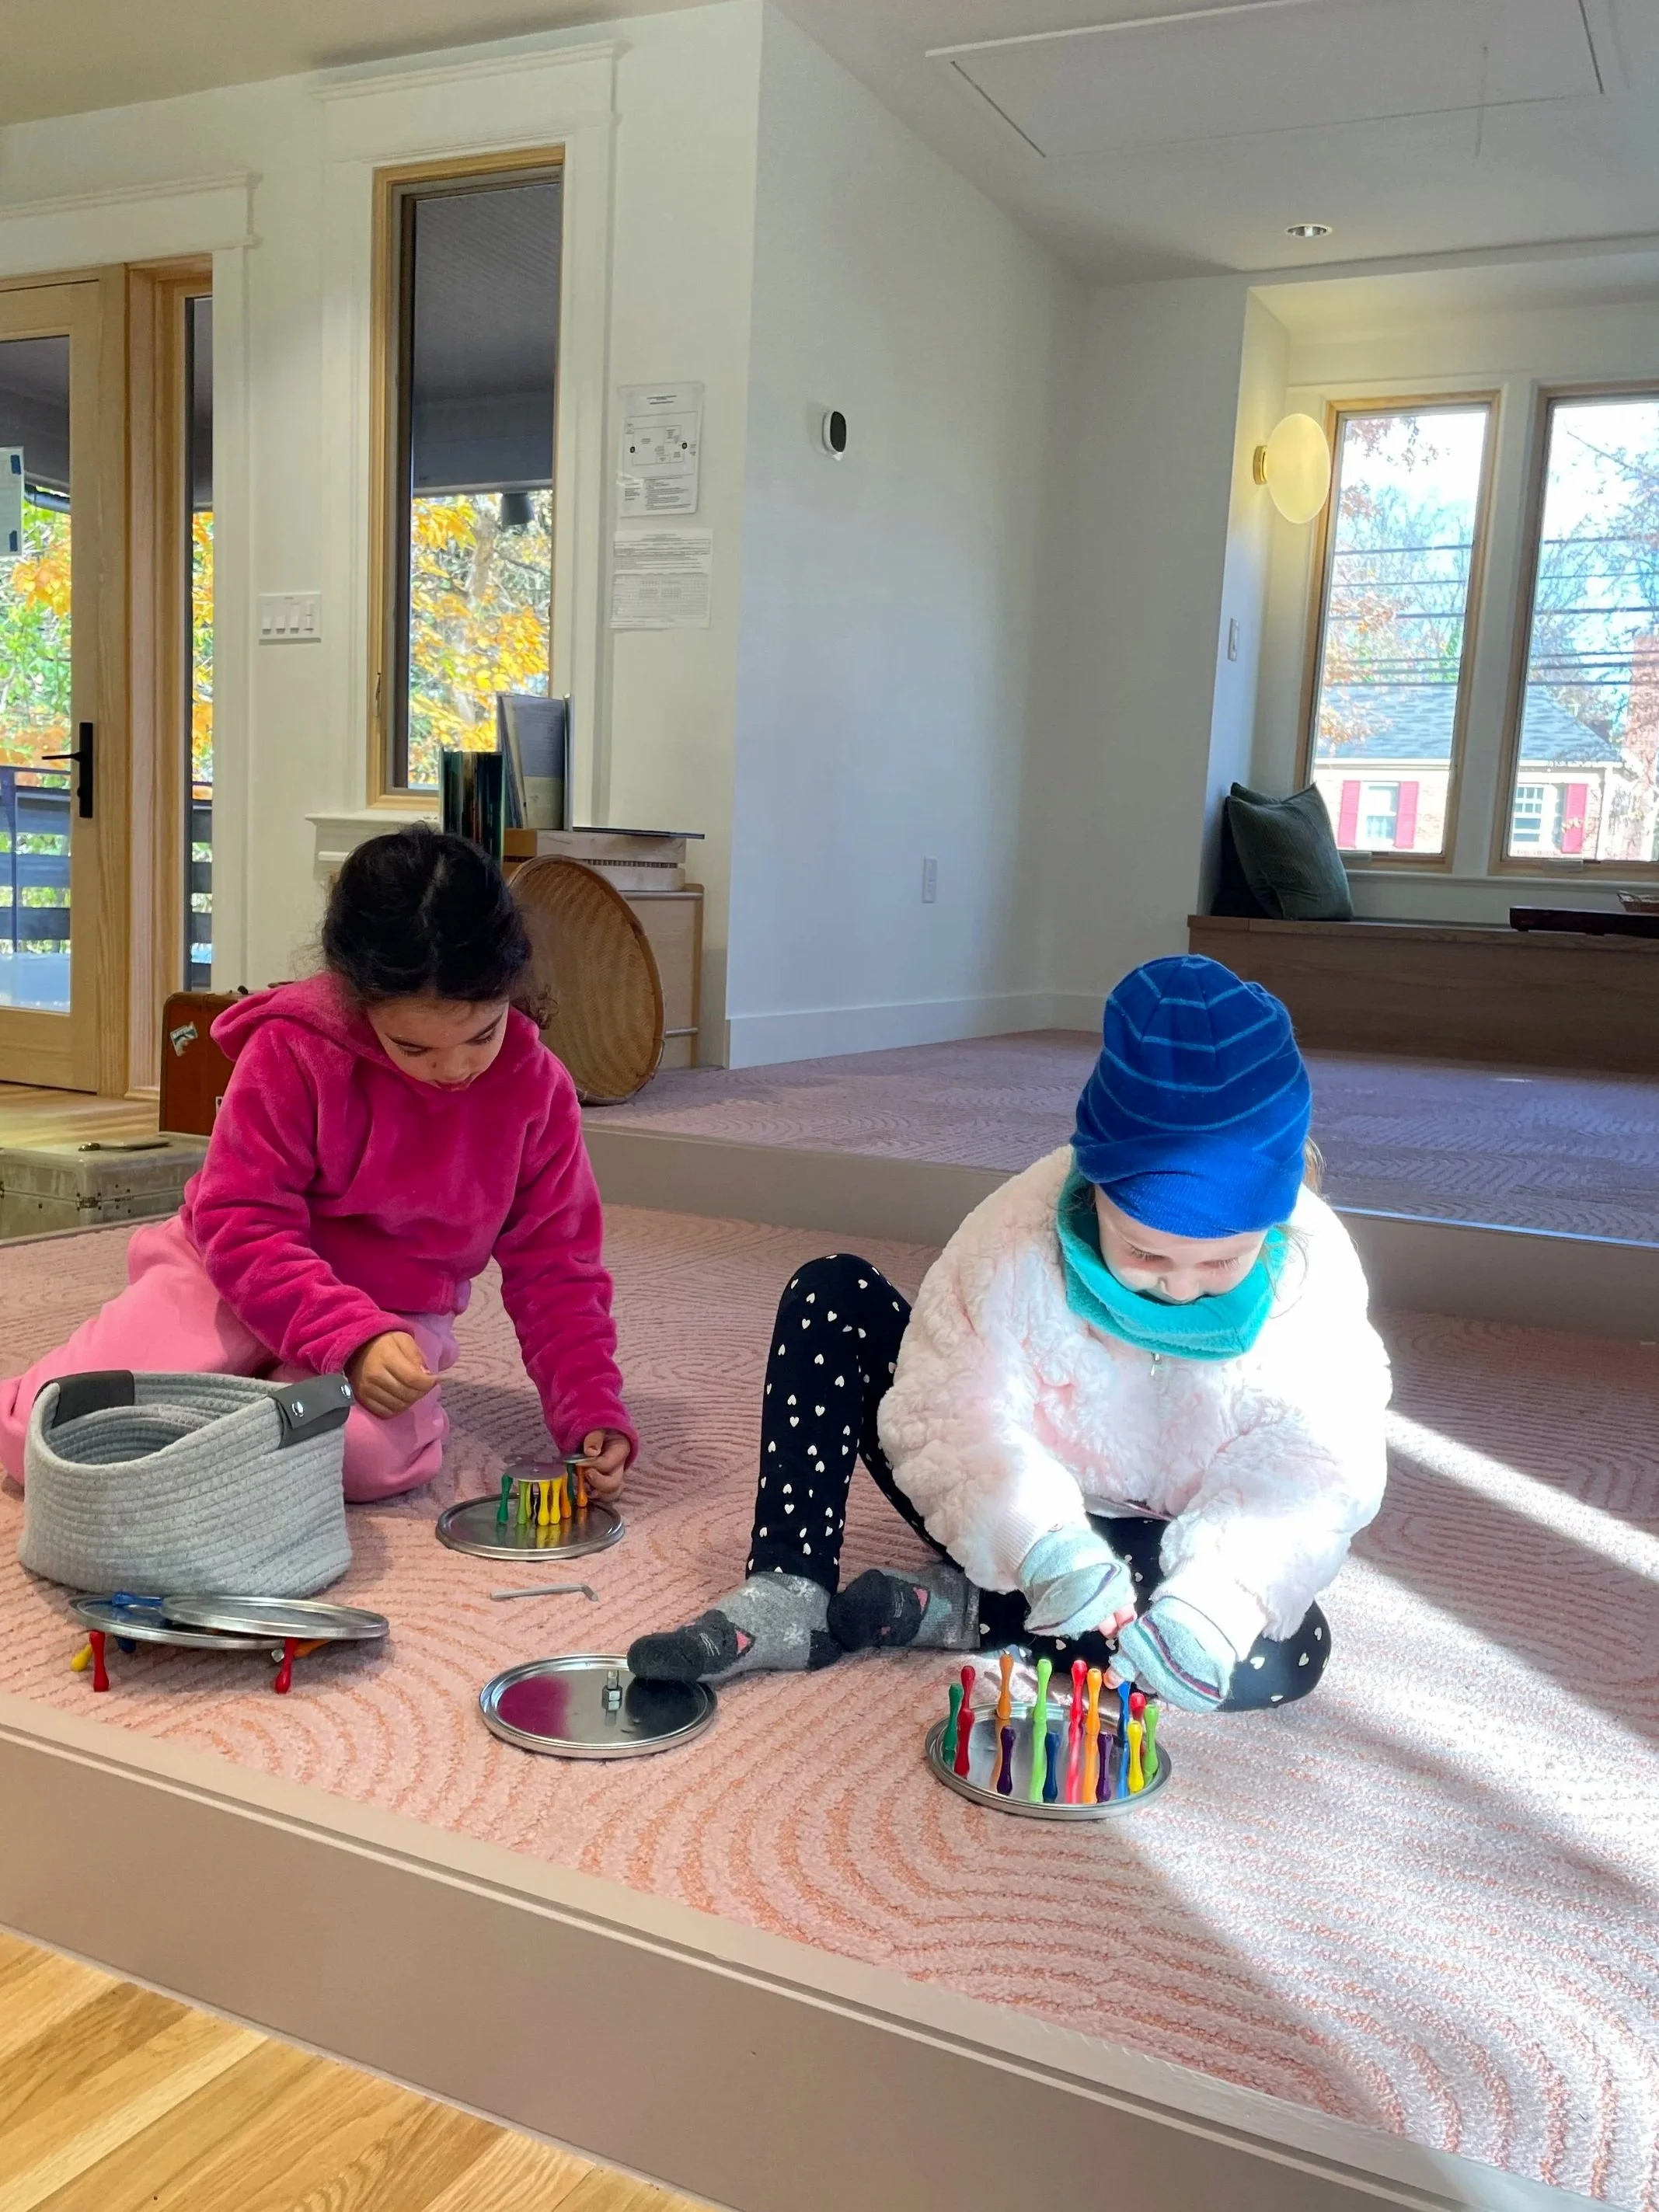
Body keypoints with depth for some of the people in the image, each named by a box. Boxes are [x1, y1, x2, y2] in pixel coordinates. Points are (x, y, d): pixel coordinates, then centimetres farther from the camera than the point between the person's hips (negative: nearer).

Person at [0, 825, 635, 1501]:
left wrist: (593, 1412, -16)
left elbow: (556, 1268, -6)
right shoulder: (292, 1053, -20)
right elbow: (240, 1224, -19)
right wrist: (351, 1337, -32)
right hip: (237, 1277, -1)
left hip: (398, 1311, 1)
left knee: (374, 1456, -33)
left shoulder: (537, 1090, -13)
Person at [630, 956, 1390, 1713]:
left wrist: (1217, 1593, -44)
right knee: (831, 1295, -15)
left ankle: (956, 1607, -21)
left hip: (1156, 1544, 1)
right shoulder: (1025, 1229, -27)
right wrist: (1036, 1539, -46)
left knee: (1286, 1651, -32)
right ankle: (789, 1589, -21)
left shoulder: (1315, 1273, -23)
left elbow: (1315, 1471, -24)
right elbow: (949, 1413, -27)